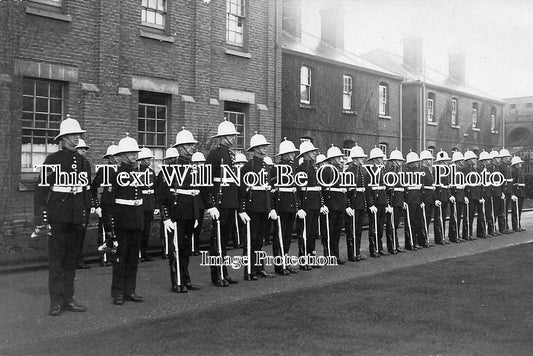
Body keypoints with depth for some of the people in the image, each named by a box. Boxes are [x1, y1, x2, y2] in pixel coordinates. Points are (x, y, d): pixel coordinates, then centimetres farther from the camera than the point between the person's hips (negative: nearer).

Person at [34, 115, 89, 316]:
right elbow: (41, 190, -8)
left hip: (76, 218, 5)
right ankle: (56, 302, 6)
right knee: (56, 260, 0)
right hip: (57, 218, -5)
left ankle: (68, 299, 18)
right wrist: (41, 219, -14)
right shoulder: (52, 160, -6)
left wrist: (86, 214, 11)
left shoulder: (83, 162, 9)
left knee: (71, 259, 10)